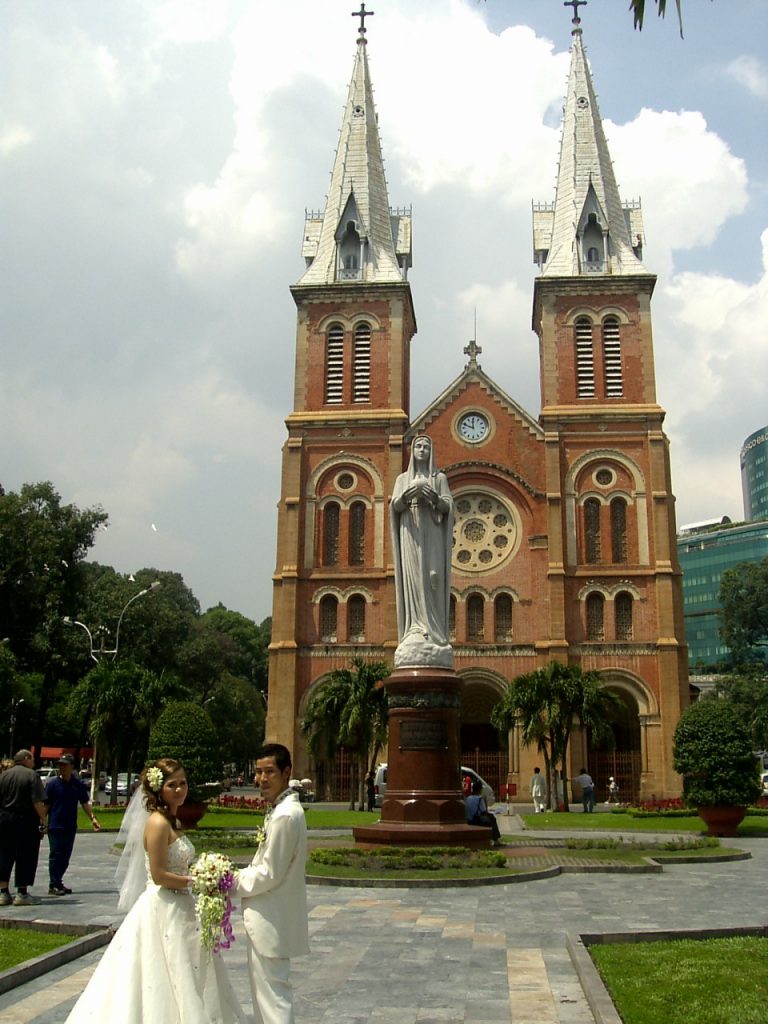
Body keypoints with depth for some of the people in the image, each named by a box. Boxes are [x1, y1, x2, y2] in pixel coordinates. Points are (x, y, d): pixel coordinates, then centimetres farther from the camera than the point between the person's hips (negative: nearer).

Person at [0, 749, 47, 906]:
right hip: (26, 820, -5)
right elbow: (37, 802, -14)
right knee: (25, 857, 3)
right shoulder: (32, 775, -7)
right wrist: (43, 822, -10)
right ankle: (22, 894, 4)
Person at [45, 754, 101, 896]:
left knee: (65, 857, 10)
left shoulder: (78, 785, 4)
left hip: (71, 826, 4)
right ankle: (53, 886, 1)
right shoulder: (53, 783, -5)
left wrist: (92, 818, -5)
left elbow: (85, 803, 6)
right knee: (55, 855, -4)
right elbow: (46, 804, -3)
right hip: (55, 826, -4)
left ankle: (58, 883, 22)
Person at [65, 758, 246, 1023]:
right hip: (162, 909, -9)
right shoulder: (158, 823, -17)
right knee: (165, 981, -1)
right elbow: (159, 875, -21)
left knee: (179, 985, 14)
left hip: (177, 909, 9)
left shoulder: (171, 822, 11)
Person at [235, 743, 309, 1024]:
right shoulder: (284, 809, 9)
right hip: (271, 917, 10)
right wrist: (238, 877, 5)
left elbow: (269, 874, -22)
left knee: (273, 992, -1)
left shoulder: (285, 815, -23)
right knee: (265, 987, 22)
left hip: (272, 920, -10)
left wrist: (233, 885, -10)